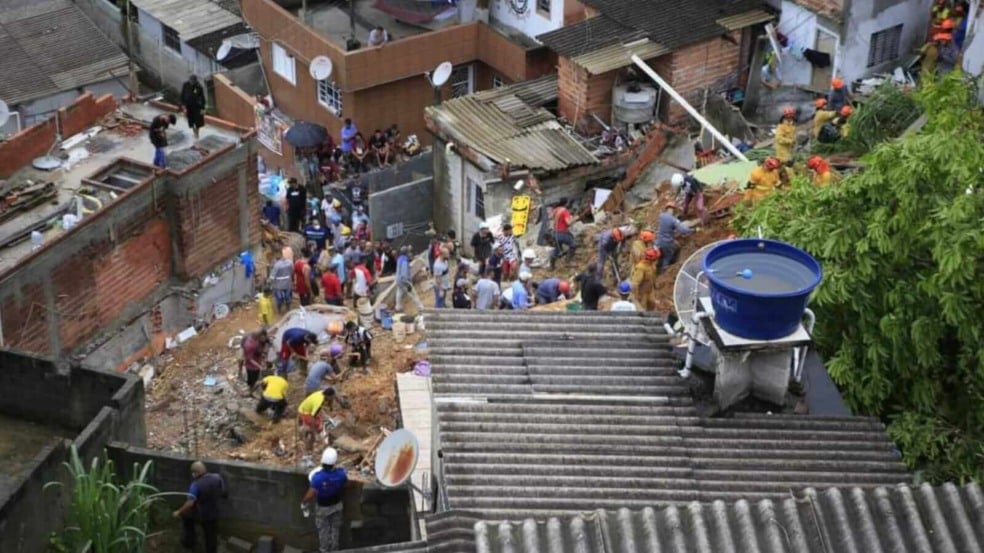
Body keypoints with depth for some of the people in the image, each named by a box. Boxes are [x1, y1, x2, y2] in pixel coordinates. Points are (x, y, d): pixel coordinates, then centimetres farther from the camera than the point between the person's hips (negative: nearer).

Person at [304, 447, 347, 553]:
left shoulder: (317, 476, -38)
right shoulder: (341, 473, -27)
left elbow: (311, 494, -29)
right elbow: (346, 484, -6)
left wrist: (303, 503, -10)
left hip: (322, 507, -2)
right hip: (337, 505, 2)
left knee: (323, 529, 22)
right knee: (335, 528, 25)